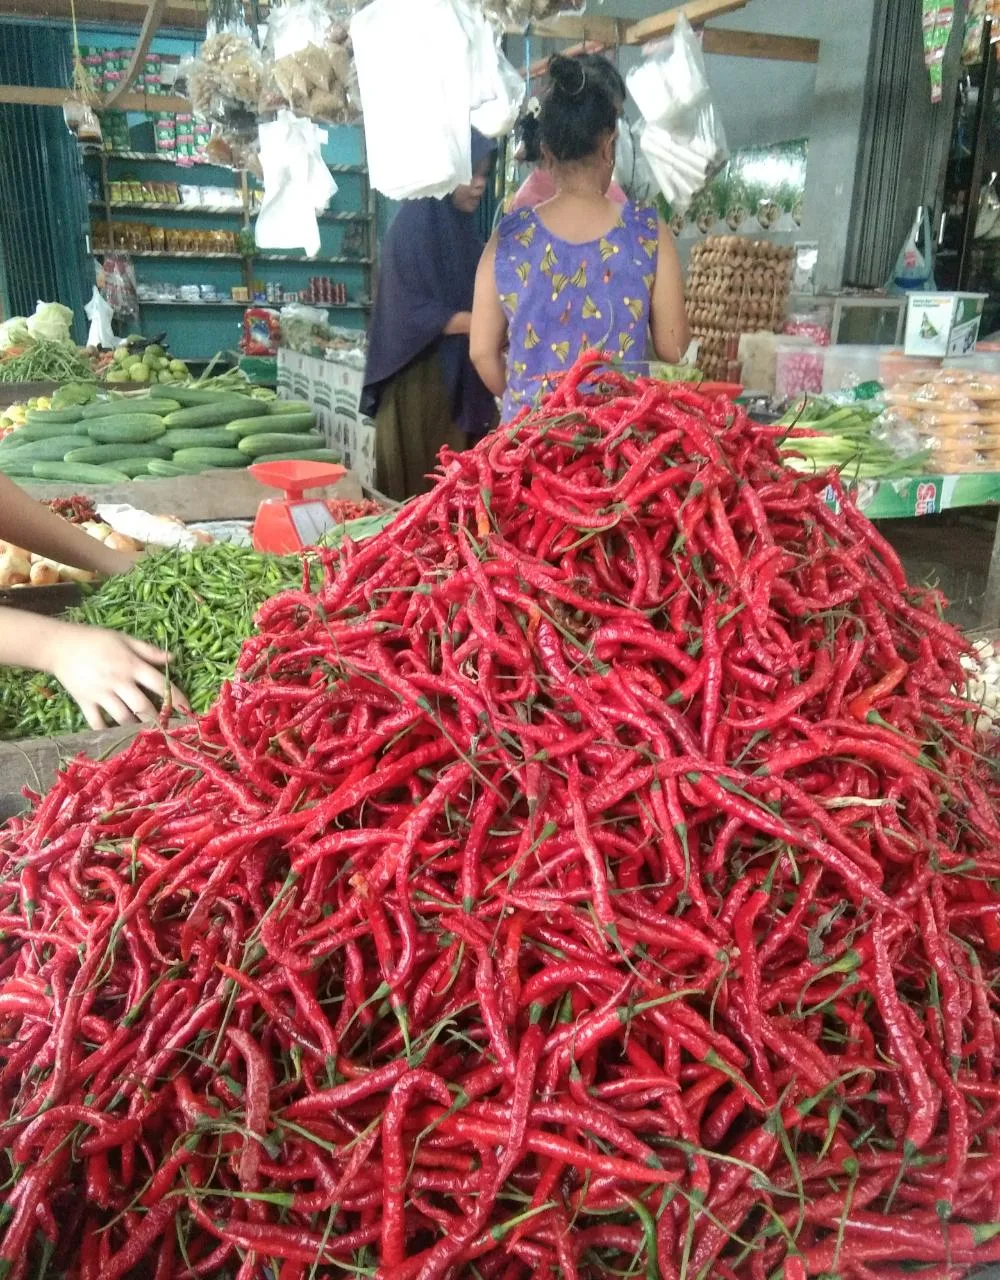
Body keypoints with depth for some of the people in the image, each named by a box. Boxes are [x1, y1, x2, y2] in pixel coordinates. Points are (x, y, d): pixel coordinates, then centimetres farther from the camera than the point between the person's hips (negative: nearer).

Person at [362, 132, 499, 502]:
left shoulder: (464, 228, 14)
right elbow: (413, 313, -16)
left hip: (462, 381, 7)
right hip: (420, 384, -7)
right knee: (419, 489, -3)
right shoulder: (413, 226, -9)